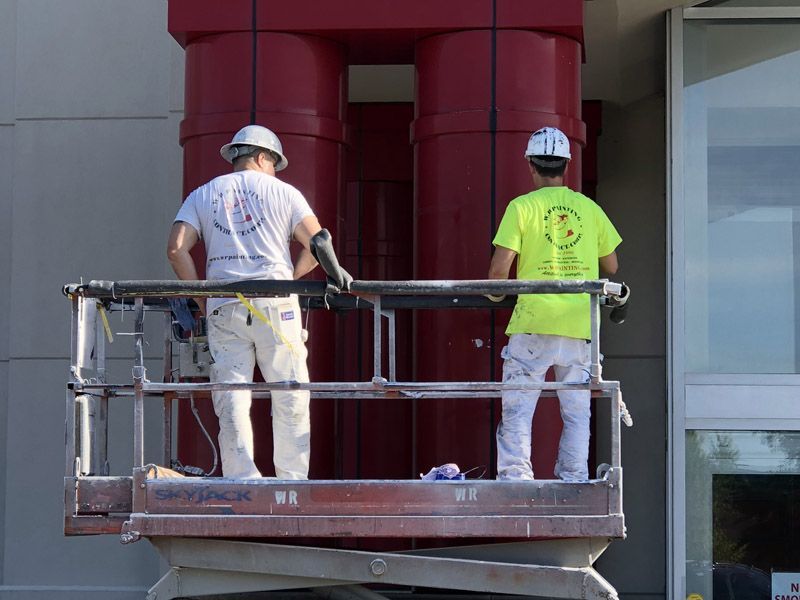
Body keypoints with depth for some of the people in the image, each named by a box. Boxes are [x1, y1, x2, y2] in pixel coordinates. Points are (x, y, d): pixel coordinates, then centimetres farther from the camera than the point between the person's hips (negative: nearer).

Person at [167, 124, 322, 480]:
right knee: (290, 399, 5)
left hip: (223, 307, 2)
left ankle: (242, 481, -8)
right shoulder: (281, 191, 10)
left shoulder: (202, 195, 15)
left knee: (231, 400, 1)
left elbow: (176, 248, 3)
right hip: (275, 304, -2)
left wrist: (201, 300, 9)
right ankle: (292, 483, 5)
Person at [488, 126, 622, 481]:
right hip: (580, 324, 3)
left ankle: (514, 480, -8)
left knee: (517, 409, 0)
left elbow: (499, 269, -7)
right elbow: (610, 267, 12)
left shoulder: (522, 207, -1)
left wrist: (496, 294, 14)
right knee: (577, 411, 9)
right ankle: (574, 482, 8)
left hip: (533, 323, -3)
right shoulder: (589, 208, 8)